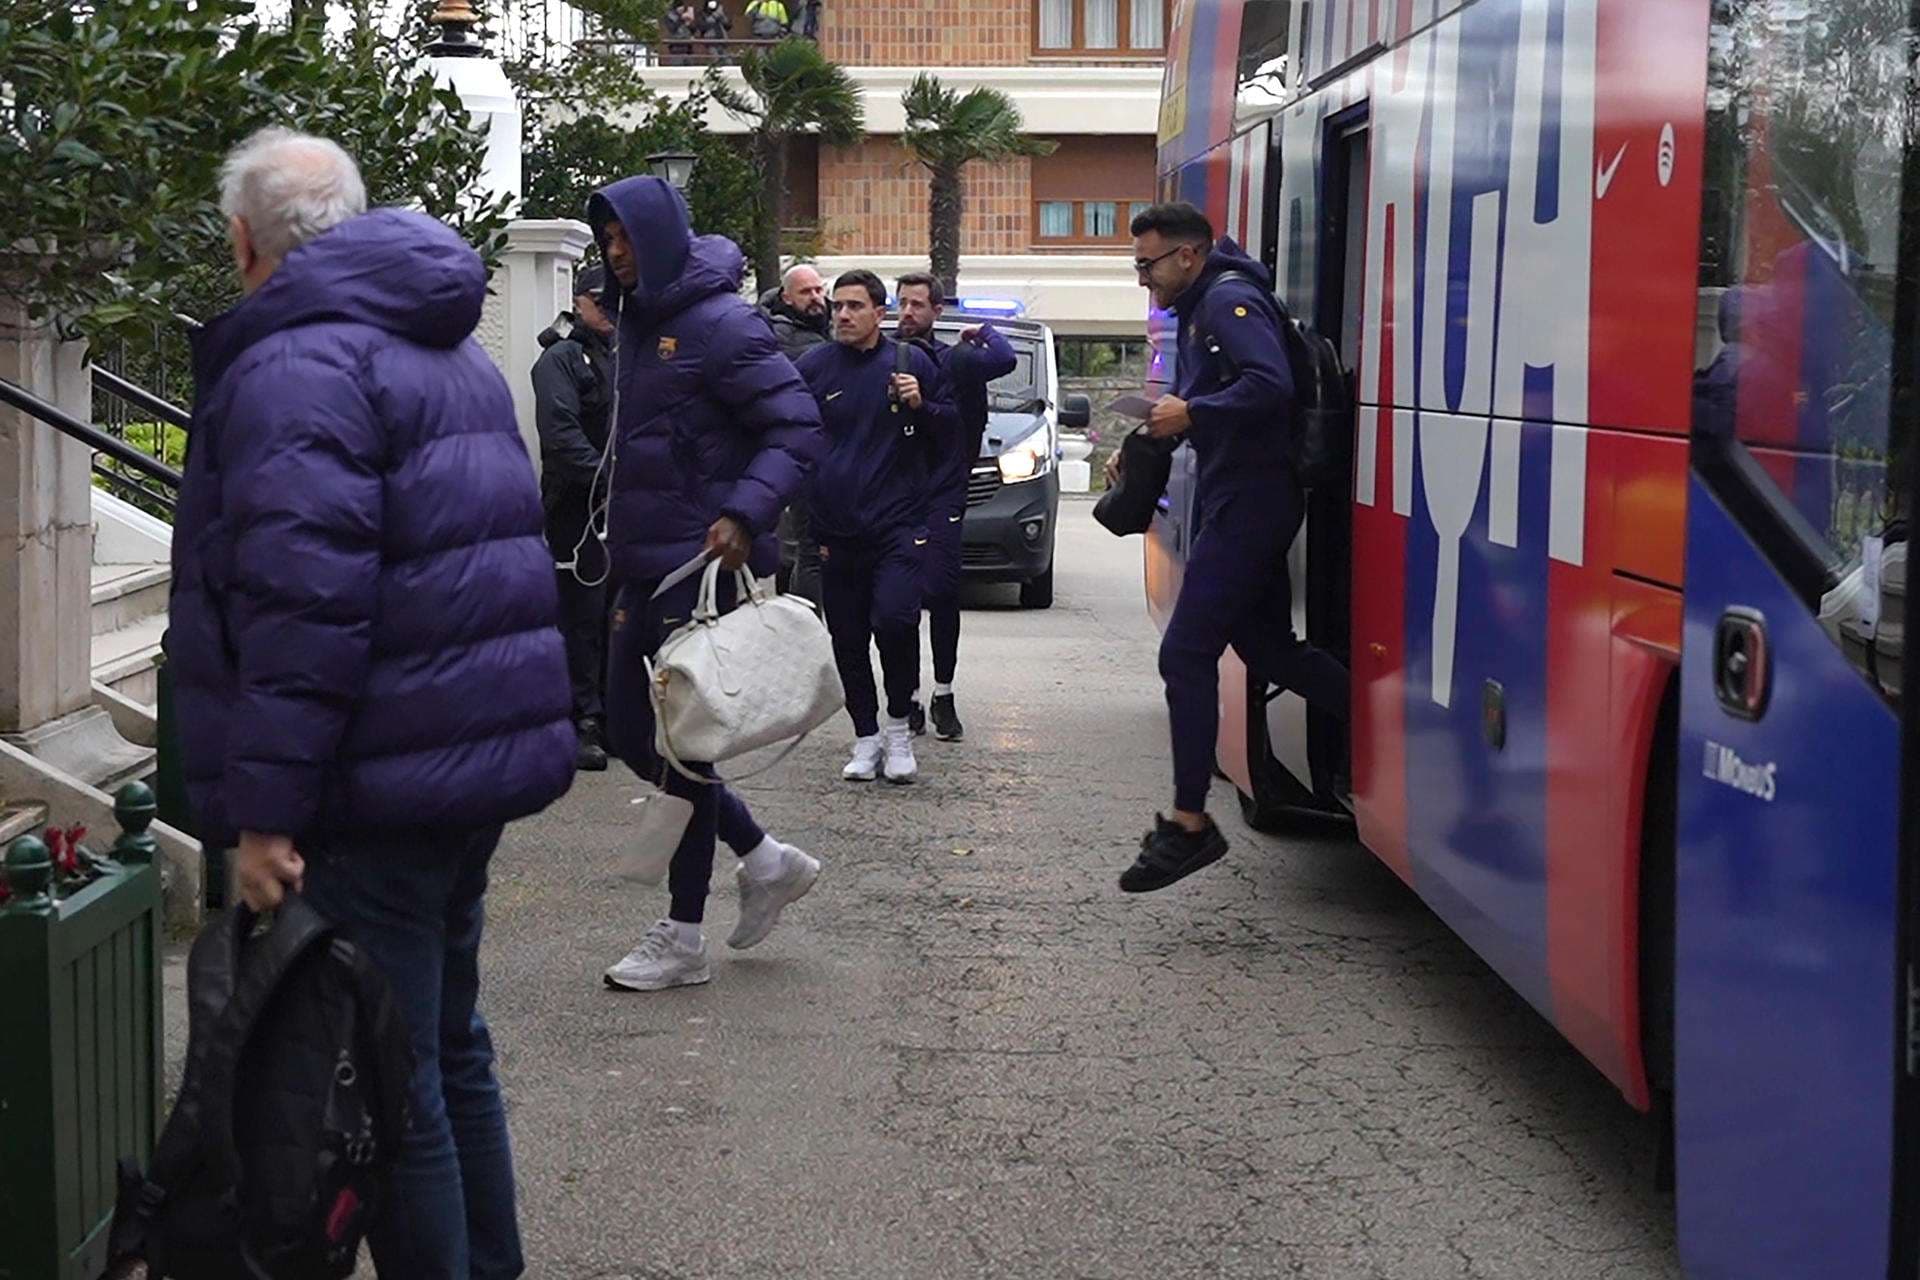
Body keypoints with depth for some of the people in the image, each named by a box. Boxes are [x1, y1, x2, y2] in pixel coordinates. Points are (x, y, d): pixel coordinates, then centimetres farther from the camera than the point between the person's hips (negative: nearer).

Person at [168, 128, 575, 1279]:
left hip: (377, 795, -10)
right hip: (484, 760, 10)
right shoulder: (454, 351, 17)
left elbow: (300, 605, -24)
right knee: (451, 1050, 21)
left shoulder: (292, 365, -14)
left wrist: (264, 807, -22)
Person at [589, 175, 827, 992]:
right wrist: (620, 534, 17)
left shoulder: (719, 324, -14)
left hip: (701, 564, -9)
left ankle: (683, 939, 9)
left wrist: (745, 513, -29)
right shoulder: (637, 321, 14)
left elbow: (798, 428, -17)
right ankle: (765, 860, 26)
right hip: (642, 562, 9)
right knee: (631, 732, 12)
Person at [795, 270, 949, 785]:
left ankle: (899, 727, 0)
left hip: (898, 523, -2)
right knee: (848, 640, 7)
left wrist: (922, 407, -8)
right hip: (836, 530, 2)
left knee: (895, 618, -20)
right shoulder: (813, 366, 6)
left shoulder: (911, 362, 5)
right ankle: (866, 737, 21)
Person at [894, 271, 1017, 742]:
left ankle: (943, 696, 9)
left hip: (941, 496, -1)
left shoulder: (953, 360, 5)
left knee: (941, 594, -3)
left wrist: (982, 333, 4)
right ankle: (908, 697, 11)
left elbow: (1005, 360, -12)